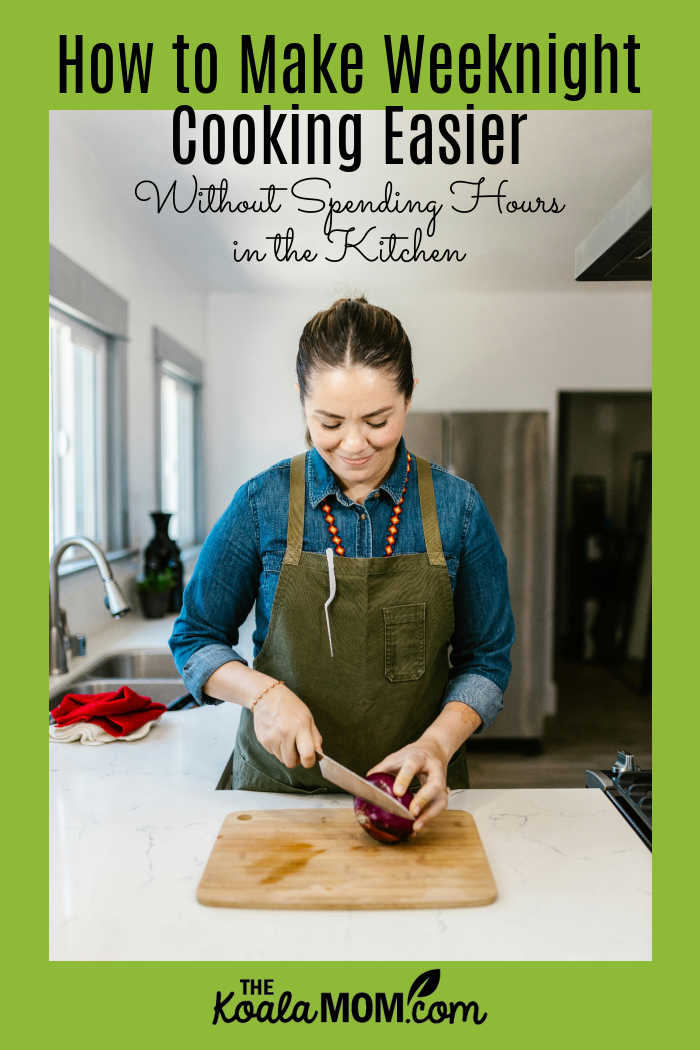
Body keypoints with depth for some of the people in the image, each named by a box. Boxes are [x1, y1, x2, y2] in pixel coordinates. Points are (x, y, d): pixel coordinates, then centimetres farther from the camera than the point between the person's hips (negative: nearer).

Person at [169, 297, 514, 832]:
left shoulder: (458, 507, -9)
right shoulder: (262, 503, -11)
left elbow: (485, 659, -1)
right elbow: (195, 638, 0)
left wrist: (438, 742, -18)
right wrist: (262, 691, -19)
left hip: (415, 789, 1)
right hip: (280, 783, 0)